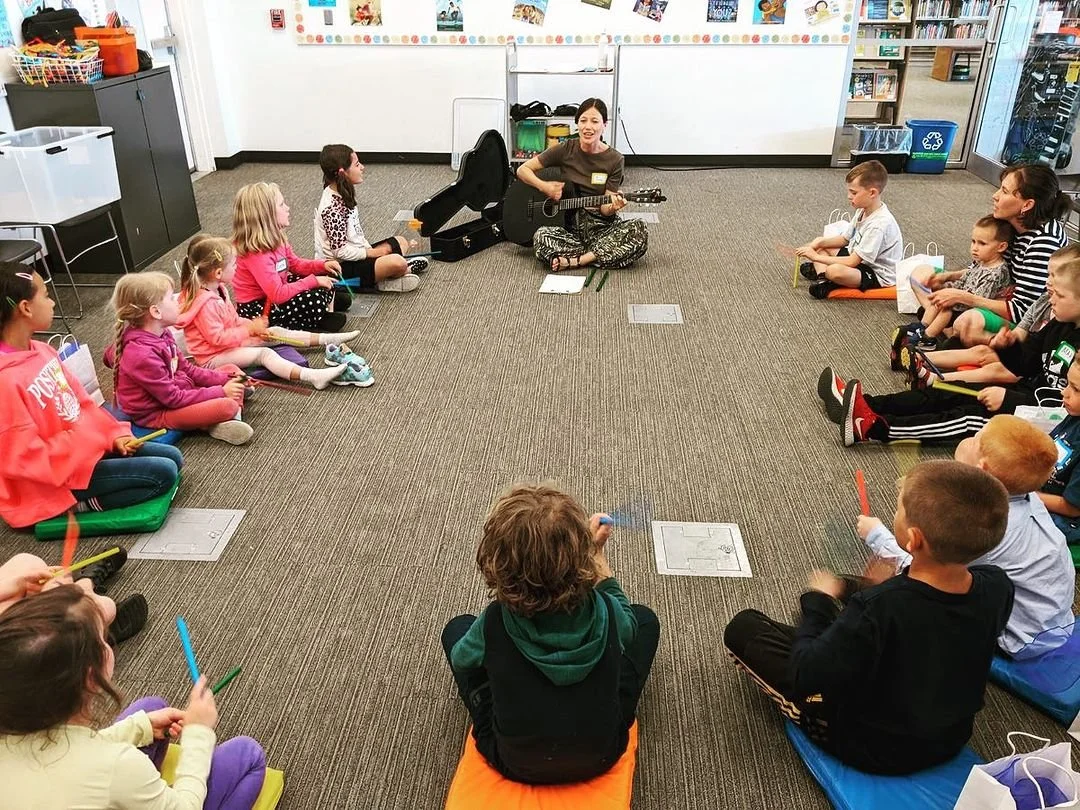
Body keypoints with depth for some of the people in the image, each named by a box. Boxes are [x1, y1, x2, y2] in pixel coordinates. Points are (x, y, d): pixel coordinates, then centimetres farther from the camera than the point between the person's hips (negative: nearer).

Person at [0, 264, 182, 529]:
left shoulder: (40, 350, 2)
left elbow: (81, 401, 11)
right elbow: (23, 458, -24)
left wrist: (113, 433, 1)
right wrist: (91, 440, -19)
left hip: (85, 444, 9)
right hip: (58, 476, -9)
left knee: (173, 457, 8)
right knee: (163, 473, -16)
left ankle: (84, 500, 5)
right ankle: (81, 503, -5)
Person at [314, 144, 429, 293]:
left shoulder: (342, 194, 6)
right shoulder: (332, 208, -24)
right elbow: (340, 251, -23)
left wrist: (371, 250, 0)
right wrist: (372, 253, -13)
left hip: (354, 256, 11)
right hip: (341, 268, -11)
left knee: (401, 242, 18)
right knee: (397, 262, -28)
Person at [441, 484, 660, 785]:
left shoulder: (492, 624, -29)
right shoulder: (605, 611, -27)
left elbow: (461, 660, -3)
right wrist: (597, 554, 6)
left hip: (514, 763, 0)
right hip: (601, 755, 1)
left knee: (457, 628, 16)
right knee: (643, 618, 16)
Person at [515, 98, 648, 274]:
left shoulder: (614, 160, -2)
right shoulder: (565, 150, -2)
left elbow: (604, 209, -3)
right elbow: (523, 170, 4)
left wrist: (613, 206, -27)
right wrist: (544, 187, -13)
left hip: (601, 226, 1)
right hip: (568, 225, -1)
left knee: (638, 231, -28)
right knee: (542, 237, -33)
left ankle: (573, 261, -23)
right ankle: (600, 255, -18)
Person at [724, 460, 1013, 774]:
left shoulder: (877, 607, -39)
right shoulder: (997, 586, -21)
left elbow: (805, 676, -26)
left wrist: (818, 602, -13)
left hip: (871, 749, -6)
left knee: (743, 627, -2)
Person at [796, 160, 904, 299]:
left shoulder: (879, 224, -30)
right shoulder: (864, 210, -1)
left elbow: (852, 262, -30)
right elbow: (845, 239, 11)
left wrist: (816, 257, -26)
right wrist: (819, 242, -7)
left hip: (878, 275, -10)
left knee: (835, 270, -40)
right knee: (820, 244, 10)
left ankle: (821, 271, -7)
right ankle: (822, 278, -11)